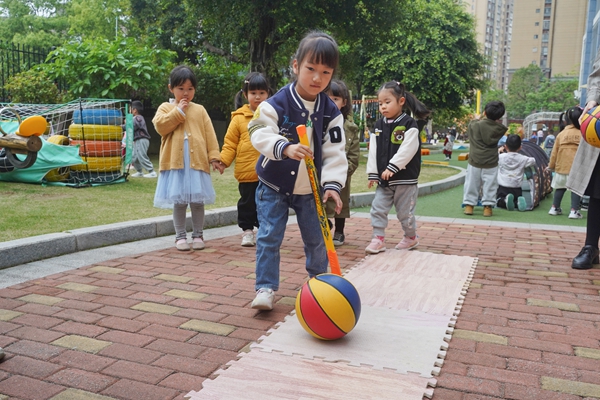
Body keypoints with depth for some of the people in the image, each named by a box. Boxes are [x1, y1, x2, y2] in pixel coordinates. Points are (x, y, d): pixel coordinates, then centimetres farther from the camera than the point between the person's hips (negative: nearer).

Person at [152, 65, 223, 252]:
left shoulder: (199, 110, 10)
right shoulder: (165, 108, 8)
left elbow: (209, 135, 6)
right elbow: (160, 126, -9)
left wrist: (214, 157, -2)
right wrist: (178, 111, -9)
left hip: (197, 161, 1)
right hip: (175, 162, -1)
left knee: (197, 201, 6)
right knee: (178, 201, 5)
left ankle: (197, 235, 19)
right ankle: (180, 236, 17)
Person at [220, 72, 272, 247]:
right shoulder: (239, 118, -2)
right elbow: (230, 142, -1)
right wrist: (224, 159, -13)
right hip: (247, 171, -2)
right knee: (247, 202, 8)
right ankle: (247, 230, 21)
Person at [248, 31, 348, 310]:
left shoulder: (331, 112, -5)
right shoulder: (276, 104, -15)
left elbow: (335, 152, -9)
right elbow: (260, 134, -28)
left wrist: (332, 184, -21)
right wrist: (286, 148, -46)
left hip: (310, 190, 3)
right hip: (274, 186, -2)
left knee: (316, 238, 12)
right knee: (269, 237, -5)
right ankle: (266, 287, 6)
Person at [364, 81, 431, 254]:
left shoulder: (409, 125, -11)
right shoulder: (379, 125, 6)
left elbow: (407, 150, -20)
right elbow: (373, 151, 5)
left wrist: (392, 168, -25)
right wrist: (373, 173, 1)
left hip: (405, 179, -5)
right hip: (383, 180, 5)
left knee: (405, 212, 7)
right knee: (378, 209, 2)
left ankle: (411, 237, 29)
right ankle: (378, 239, 10)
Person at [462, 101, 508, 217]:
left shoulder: (474, 125, -10)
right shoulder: (499, 128, -6)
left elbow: (468, 132, 9)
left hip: (475, 161, 0)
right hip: (491, 163, 1)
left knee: (472, 184, 8)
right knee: (489, 185, 7)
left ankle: (469, 205, 10)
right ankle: (487, 206, 8)